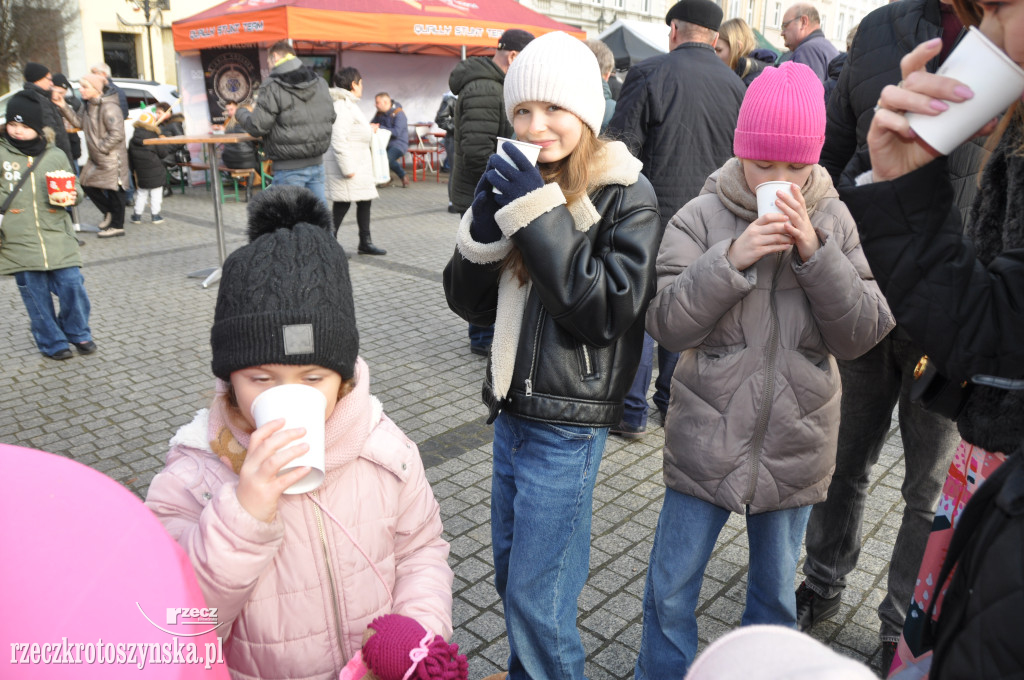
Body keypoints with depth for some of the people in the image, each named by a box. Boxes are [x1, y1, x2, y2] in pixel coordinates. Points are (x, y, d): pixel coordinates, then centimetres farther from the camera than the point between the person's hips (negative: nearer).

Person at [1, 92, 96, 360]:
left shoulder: (56, 156, 6)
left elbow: (75, 188, 15)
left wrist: (72, 196, -8)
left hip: (57, 237, 1)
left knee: (72, 285, -4)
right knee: (35, 294, 4)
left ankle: (77, 332, 19)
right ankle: (52, 342, 18)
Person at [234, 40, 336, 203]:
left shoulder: (272, 87, -10)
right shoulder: (320, 82, 7)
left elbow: (258, 127, -11)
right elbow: (330, 117, 14)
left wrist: (240, 113, 8)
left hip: (289, 167, -6)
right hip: (316, 163, 6)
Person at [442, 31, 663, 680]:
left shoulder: (628, 196, -11)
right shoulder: (519, 183, 6)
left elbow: (609, 308, -20)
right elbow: (471, 302, 6)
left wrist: (540, 215, -23)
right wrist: (484, 227, -12)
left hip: (568, 421, -6)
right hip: (512, 407, 7)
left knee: (536, 595, 3)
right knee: (511, 571, 22)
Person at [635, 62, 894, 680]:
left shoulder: (834, 221, -1)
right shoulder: (702, 217, -8)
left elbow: (863, 334, -7)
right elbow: (667, 323, -14)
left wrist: (814, 252, -19)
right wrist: (731, 258, -25)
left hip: (795, 444, 2)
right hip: (707, 440, -1)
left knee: (777, 594, 20)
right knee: (670, 593, 9)